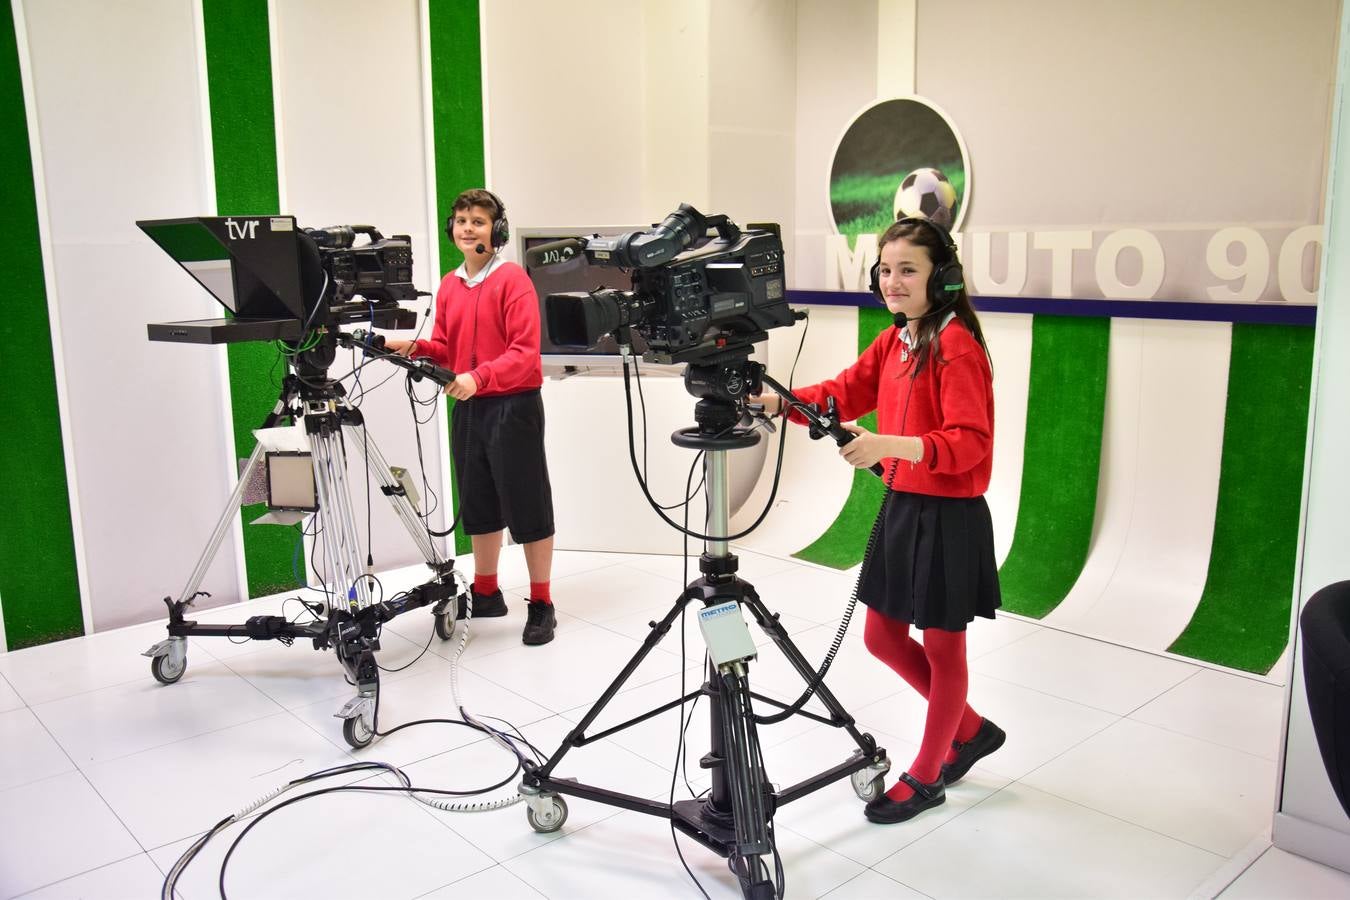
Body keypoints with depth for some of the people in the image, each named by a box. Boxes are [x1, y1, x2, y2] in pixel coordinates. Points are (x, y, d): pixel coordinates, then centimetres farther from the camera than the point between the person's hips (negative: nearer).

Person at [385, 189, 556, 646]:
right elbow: (446, 350, 14)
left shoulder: (512, 279, -9)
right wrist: (417, 347, -6)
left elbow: (525, 352, -16)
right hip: (467, 407, 7)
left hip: (513, 406, -7)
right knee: (478, 504, 15)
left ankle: (541, 604, 9)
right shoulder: (449, 285, 11)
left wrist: (479, 377, -29)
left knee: (527, 505, -1)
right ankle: (486, 592, 29)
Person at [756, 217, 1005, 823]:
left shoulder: (957, 346, -18)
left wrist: (891, 444, -39)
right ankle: (970, 730, 37)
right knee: (882, 637, 16)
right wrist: (780, 401, -10)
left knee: (942, 646, 9)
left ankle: (926, 776, 28)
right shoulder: (892, 342, 9)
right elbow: (844, 394, 7)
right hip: (899, 506, 9)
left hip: (949, 517, -9)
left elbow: (970, 441, -25)